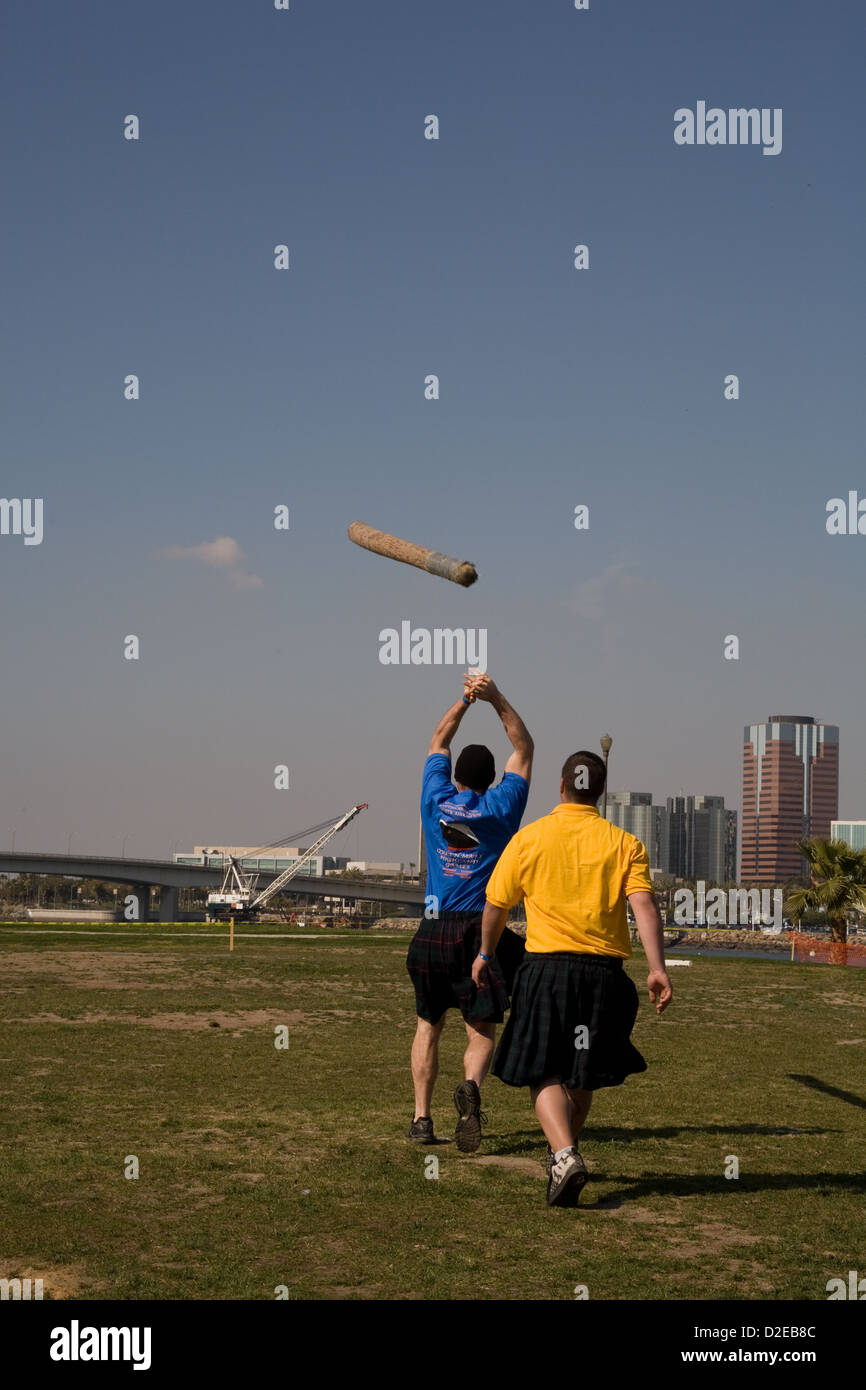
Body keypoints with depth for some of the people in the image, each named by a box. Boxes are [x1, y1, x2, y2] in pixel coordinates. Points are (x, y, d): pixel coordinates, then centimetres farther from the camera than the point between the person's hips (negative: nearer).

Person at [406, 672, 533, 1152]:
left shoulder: (437, 801, 5)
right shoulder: (500, 808, 1)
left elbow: (438, 743, 21)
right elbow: (524, 749, 11)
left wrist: (465, 700, 16)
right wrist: (496, 699, 4)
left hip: (433, 931, 2)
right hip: (481, 931, -2)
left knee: (428, 1025, 14)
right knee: (482, 1032, -1)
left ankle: (422, 1117, 5)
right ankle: (470, 1087, -31)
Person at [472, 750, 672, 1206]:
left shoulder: (529, 838, 3)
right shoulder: (624, 843, 4)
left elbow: (496, 905, 9)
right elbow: (644, 905, -9)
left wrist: (486, 953, 25)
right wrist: (657, 968, -13)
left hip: (547, 967, -2)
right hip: (605, 971, 2)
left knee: (545, 1073, -1)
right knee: (582, 1074, 19)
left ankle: (565, 1156, -23)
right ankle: (563, 1152, 33)